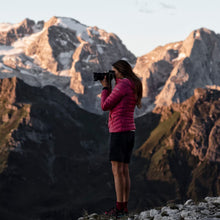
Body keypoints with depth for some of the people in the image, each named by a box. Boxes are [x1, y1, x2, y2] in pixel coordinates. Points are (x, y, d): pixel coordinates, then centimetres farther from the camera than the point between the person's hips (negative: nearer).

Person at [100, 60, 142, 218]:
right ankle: (125, 207, 10)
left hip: (119, 130, -9)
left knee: (117, 170, -8)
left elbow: (105, 106, -9)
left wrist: (105, 88, 5)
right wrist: (109, 88, 17)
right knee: (124, 171, 9)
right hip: (130, 130, 9)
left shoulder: (122, 85, -11)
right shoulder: (133, 86, 17)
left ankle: (119, 208, -10)